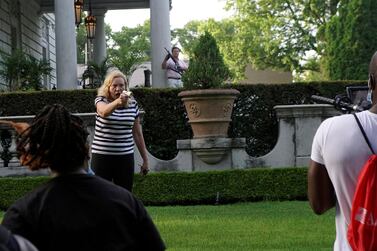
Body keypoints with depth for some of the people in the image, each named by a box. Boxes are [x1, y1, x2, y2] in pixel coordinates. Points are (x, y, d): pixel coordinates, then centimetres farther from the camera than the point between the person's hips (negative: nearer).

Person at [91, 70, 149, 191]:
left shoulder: (132, 104, 6)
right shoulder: (101, 100, -4)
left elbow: (137, 134, 12)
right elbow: (104, 112, -30)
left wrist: (145, 159, 13)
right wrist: (118, 102, -50)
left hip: (125, 157, 3)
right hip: (102, 155, -2)